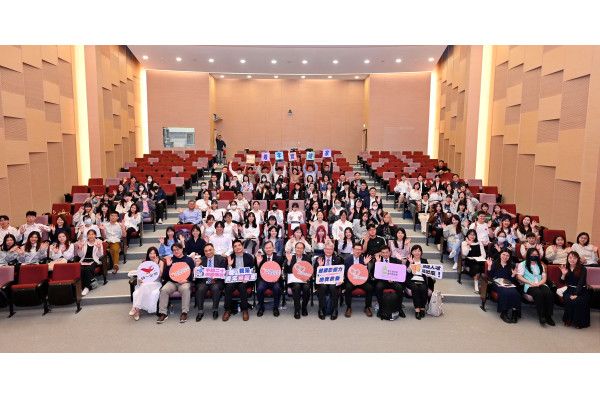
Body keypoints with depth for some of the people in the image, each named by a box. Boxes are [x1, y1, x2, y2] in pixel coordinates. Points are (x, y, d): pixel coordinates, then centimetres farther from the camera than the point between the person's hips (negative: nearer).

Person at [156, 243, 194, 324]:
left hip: (184, 282, -2)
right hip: (172, 282, 2)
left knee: (185, 289, -36)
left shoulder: (189, 260, 14)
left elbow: (193, 273, 8)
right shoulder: (170, 260, 18)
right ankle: (163, 313, -23)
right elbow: (164, 275, 12)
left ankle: (184, 313, -32)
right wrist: (168, 265, -3)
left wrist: (187, 280, -11)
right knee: (164, 290, -29)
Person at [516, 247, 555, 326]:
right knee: (539, 293, -36)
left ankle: (548, 316, -24)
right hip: (529, 286, -4)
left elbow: (544, 278, 17)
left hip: (540, 284, 4)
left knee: (549, 294, -30)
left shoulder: (541, 265, 28)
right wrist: (531, 283, -10)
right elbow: (519, 277, 1)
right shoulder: (523, 264, 14)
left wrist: (538, 284, -5)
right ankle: (541, 316, -32)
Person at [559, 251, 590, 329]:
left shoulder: (583, 269, -5)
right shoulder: (565, 268, 5)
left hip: (581, 291, -2)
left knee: (577, 301, -31)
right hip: (570, 290, 2)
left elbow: (581, 283, -15)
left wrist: (576, 294, -26)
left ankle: (579, 322, -11)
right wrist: (563, 274, -17)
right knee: (568, 300, -29)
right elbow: (561, 282, 3)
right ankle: (568, 320, -9)